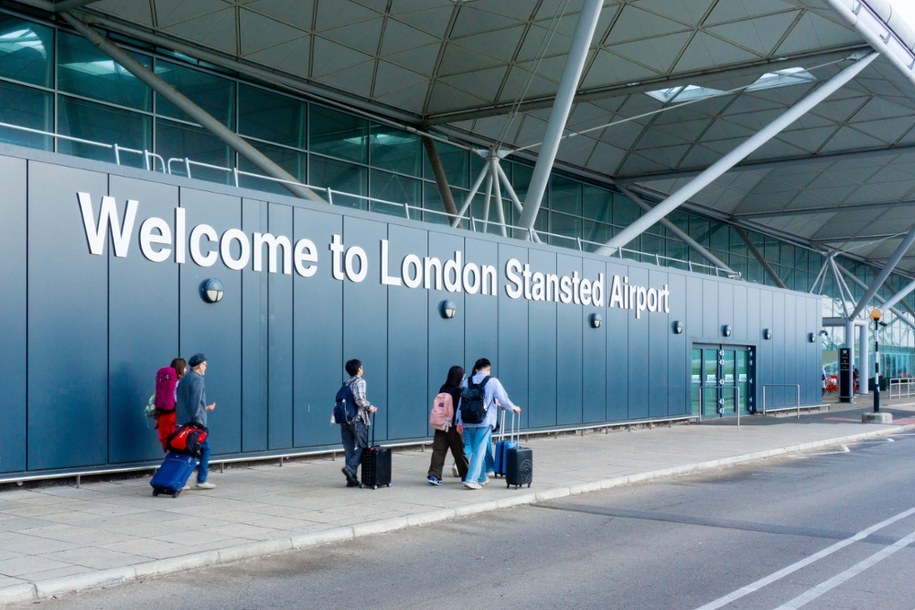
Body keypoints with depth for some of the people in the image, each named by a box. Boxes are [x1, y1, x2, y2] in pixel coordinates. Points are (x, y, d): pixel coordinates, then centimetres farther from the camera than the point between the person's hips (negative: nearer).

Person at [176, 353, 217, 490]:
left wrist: (205, 408, 30)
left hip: (182, 421, 9)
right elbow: (195, 402, -18)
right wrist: (197, 420, -17)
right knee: (205, 448, 1)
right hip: (195, 422, -9)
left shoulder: (184, 379, 18)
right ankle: (201, 480, 0)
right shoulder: (197, 379, -11)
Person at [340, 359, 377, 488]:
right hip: (358, 420, -7)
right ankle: (350, 467, -19)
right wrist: (369, 407, -5)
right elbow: (359, 399, -22)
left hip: (345, 421, 7)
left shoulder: (346, 383, 16)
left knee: (349, 450, 7)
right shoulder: (360, 381, -7)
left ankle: (352, 479, 6)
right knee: (361, 447, 2)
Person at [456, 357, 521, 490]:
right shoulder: (493, 381, -3)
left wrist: (460, 422, 10)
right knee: (479, 451, -3)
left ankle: (481, 478, 25)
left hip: (468, 422, 4)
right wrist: (514, 408, 19)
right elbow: (503, 399, 0)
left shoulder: (467, 382, 7)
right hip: (484, 421, -4)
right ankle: (471, 479, -11)